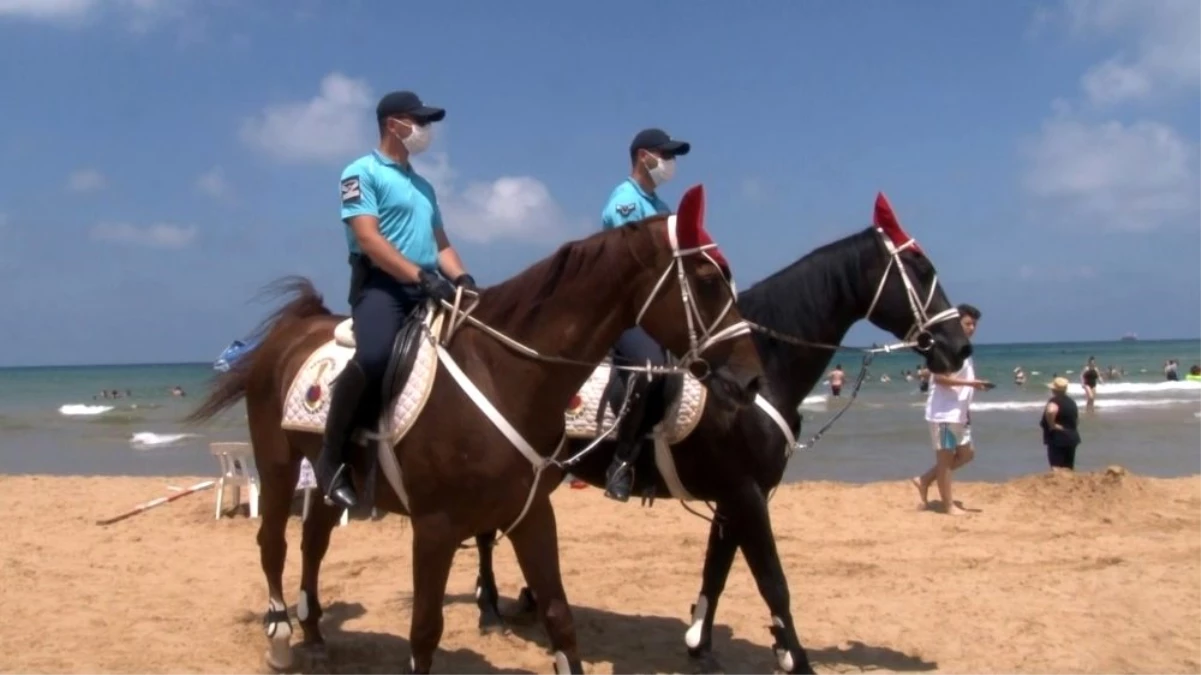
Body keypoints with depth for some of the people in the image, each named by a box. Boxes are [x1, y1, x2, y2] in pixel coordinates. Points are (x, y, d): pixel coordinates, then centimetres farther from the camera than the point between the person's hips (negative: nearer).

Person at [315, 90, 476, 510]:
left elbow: (441, 244, 24)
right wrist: (422, 276, -21)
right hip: (381, 285, -8)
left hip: (428, 289, 8)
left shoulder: (424, 186, 25)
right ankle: (332, 457, -19)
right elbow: (368, 240, -12)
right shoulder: (362, 172, 1)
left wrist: (461, 279, 2)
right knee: (374, 356, -34)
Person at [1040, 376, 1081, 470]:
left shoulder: (1055, 401, -16)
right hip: (1071, 437, 9)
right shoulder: (1070, 402, 14)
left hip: (1057, 437, -9)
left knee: (1057, 468, -8)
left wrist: (1052, 425, -25)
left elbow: (1051, 411, -39)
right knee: (1069, 468, 15)